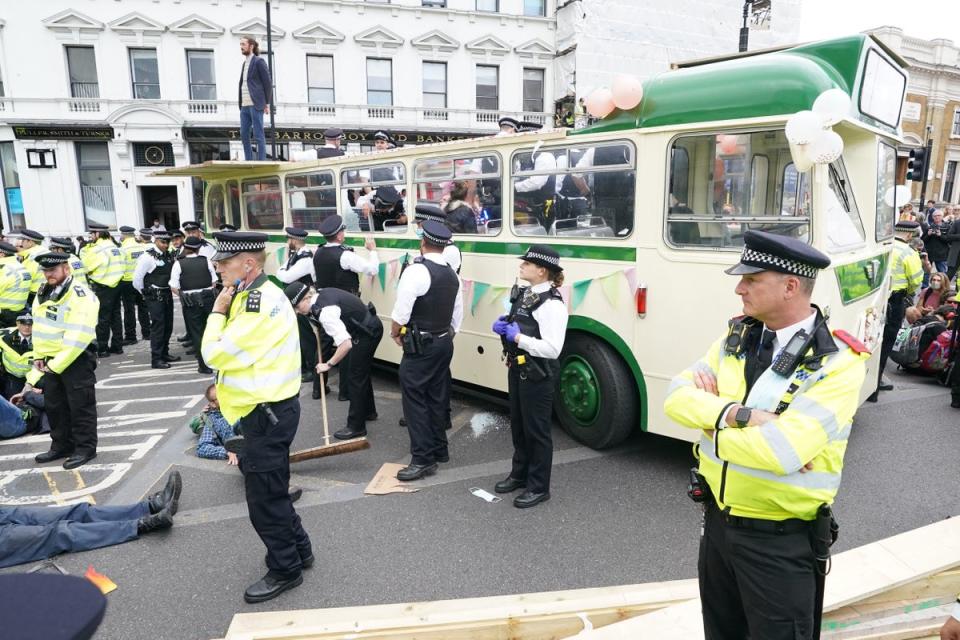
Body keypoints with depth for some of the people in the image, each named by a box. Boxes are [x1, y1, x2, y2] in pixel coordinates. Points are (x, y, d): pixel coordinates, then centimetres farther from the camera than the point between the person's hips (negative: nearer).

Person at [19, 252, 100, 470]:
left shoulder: (82, 297, -17)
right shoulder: (43, 294, 9)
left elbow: (78, 340, -22)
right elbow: (39, 328, 16)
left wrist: (55, 365, -19)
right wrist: (39, 357, 6)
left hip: (77, 360, -8)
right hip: (50, 360, 8)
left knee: (81, 406, 0)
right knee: (54, 406, 16)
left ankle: (85, 449, 11)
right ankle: (62, 446, 30)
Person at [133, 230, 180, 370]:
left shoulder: (169, 256, 5)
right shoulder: (148, 256, -15)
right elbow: (137, 279, -11)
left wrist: (172, 288, 14)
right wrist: (146, 293, -1)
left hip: (167, 294, 7)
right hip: (155, 297, -7)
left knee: (168, 326, 15)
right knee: (158, 327, -5)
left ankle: (164, 354, 29)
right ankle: (156, 360, 1)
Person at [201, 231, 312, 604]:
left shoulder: (261, 304, -24)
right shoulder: (254, 296, 9)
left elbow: (215, 354, -22)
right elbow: (234, 352, 12)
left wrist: (217, 312, -13)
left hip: (267, 413, -11)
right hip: (266, 408, 11)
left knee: (264, 497, 3)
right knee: (271, 488, 23)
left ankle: (285, 570, 20)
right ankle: (298, 550, 38)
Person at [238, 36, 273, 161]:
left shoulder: (259, 61, -3)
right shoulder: (245, 63, 20)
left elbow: (268, 83, -7)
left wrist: (267, 104, -10)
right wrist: (241, 104, 14)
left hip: (256, 105, -8)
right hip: (245, 106, 8)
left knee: (258, 135, -8)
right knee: (244, 135, 5)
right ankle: (248, 161, 10)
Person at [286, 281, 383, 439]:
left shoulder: (325, 311, -30)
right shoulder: (320, 294, -2)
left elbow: (346, 344, -34)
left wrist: (329, 364, -23)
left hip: (368, 332, -10)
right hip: (369, 327, 10)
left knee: (356, 376, -2)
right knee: (361, 371, 23)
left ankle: (356, 426, 8)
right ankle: (368, 411, 41)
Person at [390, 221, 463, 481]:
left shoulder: (417, 271, -17)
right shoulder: (452, 275, 9)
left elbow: (401, 312, -19)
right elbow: (457, 315, 14)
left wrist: (395, 333, -1)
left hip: (420, 347, -8)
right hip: (444, 343, 8)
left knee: (415, 400, -2)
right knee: (437, 398, 16)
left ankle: (423, 459, 1)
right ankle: (439, 450, 26)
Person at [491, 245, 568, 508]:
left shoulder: (552, 304, -21)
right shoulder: (523, 294, 6)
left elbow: (552, 349, -28)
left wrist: (518, 337, -23)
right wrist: (503, 326, 0)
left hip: (538, 376, -9)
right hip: (517, 370, 9)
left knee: (536, 430, 4)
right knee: (518, 425, 20)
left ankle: (539, 487, 21)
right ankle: (519, 474, 38)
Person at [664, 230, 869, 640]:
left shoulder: (838, 363, -20)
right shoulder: (738, 334, -1)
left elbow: (782, 451, -31)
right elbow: (676, 396, -8)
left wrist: (712, 424, -16)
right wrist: (735, 414, -25)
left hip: (780, 539, -6)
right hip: (718, 518, 6)